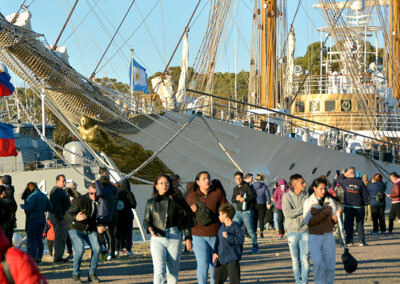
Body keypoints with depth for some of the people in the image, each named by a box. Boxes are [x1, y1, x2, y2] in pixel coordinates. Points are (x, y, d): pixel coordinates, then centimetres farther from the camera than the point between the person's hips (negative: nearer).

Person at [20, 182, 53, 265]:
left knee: (31, 240, -3)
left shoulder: (33, 196, -13)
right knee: (39, 239, 12)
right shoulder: (43, 195, 11)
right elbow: (50, 208, 13)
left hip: (34, 219, -8)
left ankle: (33, 259, -9)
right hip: (42, 219, 8)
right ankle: (39, 259, 11)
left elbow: (29, 207, -24)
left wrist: (22, 206, -5)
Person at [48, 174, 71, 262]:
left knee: (64, 237, 13)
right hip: (58, 217, -11)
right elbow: (57, 206, -22)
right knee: (60, 237, -11)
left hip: (61, 217, 11)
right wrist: (60, 219, -25)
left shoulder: (61, 191, 20)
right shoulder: (56, 191, -15)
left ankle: (59, 256, 17)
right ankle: (58, 257, -11)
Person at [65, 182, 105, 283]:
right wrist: (76, 218, -43)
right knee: (80, 249, -25)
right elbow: (68, 214, -21)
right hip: (75, 229, -5)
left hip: (90, 230, 5)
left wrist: (99, 227, -16)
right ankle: (76, 274, -7)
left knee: (96, 248, -16)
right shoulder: (80, 200, -19)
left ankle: (92, 273, -2)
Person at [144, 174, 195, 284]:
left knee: (173, 270, 5)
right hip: (157, 239, -1)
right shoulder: (151, 202, 8)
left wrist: (188, 237, 2)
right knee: (159, 268, -15)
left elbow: (186, 218, 7)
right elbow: (146, 220, 12)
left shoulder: (176, 200, 6)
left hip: (174, 237, 1)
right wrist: (150, 228, -12)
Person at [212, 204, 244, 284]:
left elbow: (241, 240, -21)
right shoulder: (221, 226, 9)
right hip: (221, 258, 8)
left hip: (232, 259, -8)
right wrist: (215, 252, 6)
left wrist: (228, 236, -24)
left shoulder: (235, 226, -13)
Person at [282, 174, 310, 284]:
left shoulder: (306, 196, 1)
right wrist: (303, 209, -13)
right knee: (295, 260, 7)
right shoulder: (286, 197, -2)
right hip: (292, 232, 0)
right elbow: (288, 213, -14)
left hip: (305, 231, 0)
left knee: (305, 259, -7)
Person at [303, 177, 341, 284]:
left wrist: (336, 215, -18)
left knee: (330, 265, 1)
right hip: (314, 237, -2)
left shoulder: (330, 201, 4)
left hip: (328, 236, 2)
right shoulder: (309, 202, -2)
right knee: (318, 262, -17)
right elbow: (308, 221, -11)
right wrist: (323, 213, -19)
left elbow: (333, 221, 4)